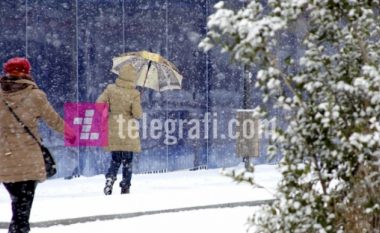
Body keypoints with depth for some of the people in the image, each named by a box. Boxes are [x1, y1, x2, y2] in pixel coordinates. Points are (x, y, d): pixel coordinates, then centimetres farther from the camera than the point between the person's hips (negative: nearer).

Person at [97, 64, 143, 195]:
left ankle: (110, 178, -9)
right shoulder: (134, 93, -11)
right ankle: (125, 188, 10)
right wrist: (138, 113, 10)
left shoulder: (110, 89, -4)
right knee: (127, 162, 11)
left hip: (113, 132, 2)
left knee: (115, 161, 15)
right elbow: (137, 114, -13)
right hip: (129, 135, -2)